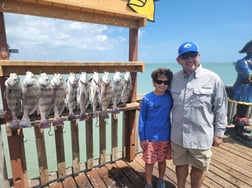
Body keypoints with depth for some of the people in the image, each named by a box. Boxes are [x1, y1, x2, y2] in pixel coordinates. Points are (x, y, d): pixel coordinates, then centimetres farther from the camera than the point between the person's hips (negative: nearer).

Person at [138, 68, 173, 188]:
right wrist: (142, 138, -6)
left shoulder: (170, 97, -6)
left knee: (162, 160, 19)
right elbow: (142, 119, -7)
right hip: (150, 137, -2)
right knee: (149, 162, 11)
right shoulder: (147, 99, -12)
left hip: (165, 137, 2)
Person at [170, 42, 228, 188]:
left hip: (201, 135, -3)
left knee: (199, 167, 19)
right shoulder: (174, 79, -2)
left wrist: (219, 133, -2)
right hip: (178, 134, 3)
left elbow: (221, 109, -5)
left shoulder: (213, 79, -12)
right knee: (180, 164, 24)